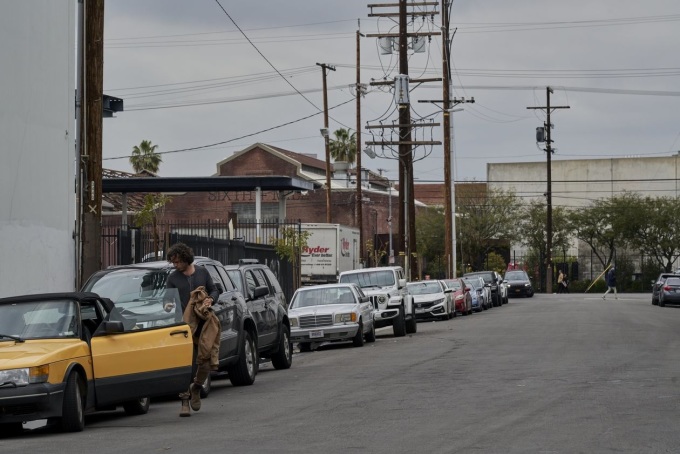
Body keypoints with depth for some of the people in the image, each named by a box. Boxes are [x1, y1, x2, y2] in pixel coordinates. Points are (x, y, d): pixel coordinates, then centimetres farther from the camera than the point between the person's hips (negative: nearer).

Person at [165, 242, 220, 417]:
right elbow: (168, 299, 4)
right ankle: (185, 402, -2)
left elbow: (215, 290, 14)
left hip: (203, 324, 2)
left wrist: (210, 299, -8)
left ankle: (196, 388, 28)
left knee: (205, 362, -1)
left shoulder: (202, 272, 8)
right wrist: (168, 306, -19)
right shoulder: (173, 278, 4)